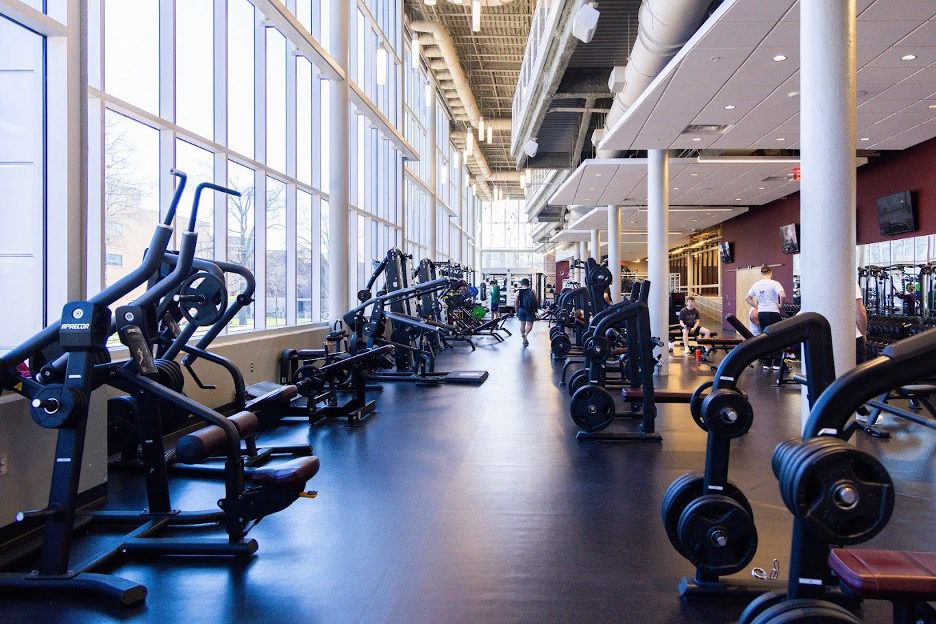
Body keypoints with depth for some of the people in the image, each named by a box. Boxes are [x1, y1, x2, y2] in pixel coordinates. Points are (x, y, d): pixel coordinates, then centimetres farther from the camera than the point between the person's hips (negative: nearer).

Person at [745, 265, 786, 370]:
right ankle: (777, 363, 3)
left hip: (761, 313, 5)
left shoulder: (756, 285, 8)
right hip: (773, 313, -5)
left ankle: (767, 363, 14)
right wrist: (781, 305, -7)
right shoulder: (774, 283, -9)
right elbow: (782, 295, -24)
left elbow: (747, 298, 15)